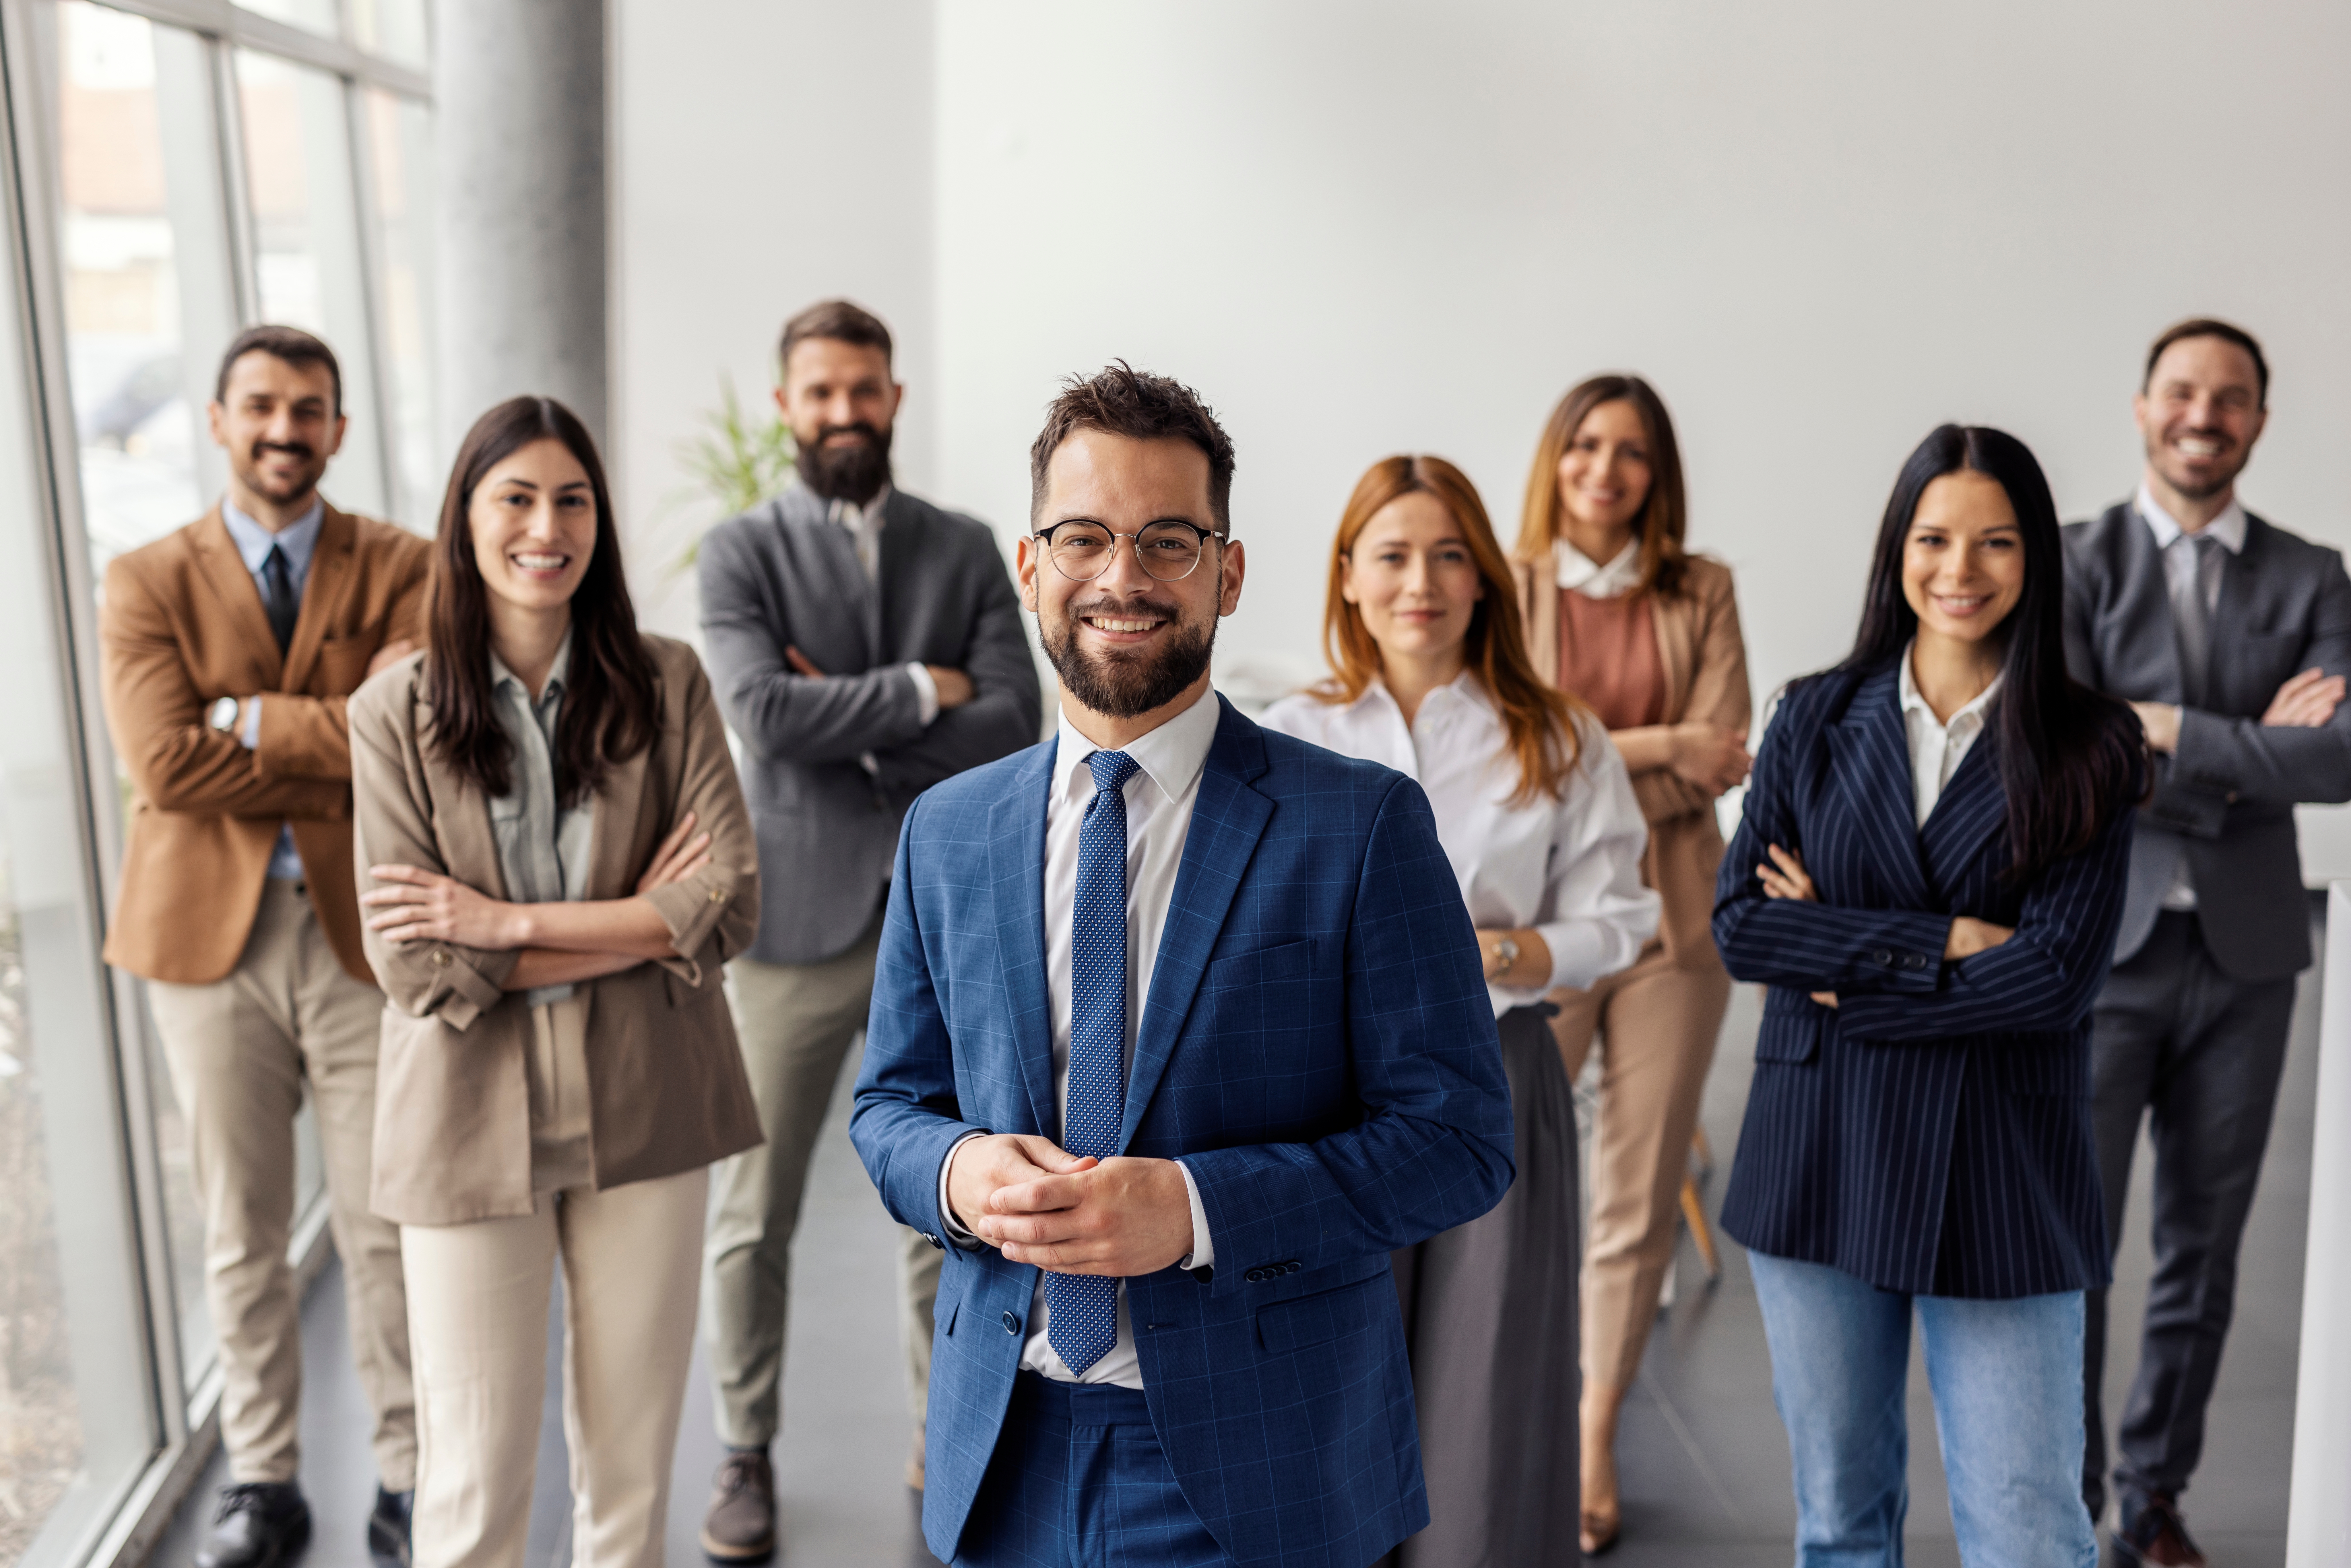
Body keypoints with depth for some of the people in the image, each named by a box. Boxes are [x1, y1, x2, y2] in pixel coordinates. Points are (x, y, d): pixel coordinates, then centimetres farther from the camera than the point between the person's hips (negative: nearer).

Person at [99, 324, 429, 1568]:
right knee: (241, 1234, 12)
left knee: (385, 1231, 6)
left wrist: (250, 721, -13)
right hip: (211, 939, 1)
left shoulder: (398, 568, 3)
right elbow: (163, 765, -11)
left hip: (366, 932, -1)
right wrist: (340, 732, -11)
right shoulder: (148, 581, 4)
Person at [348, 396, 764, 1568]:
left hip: (643, 1110, 1)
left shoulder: (665, 683, -1)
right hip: (473, 1121, -1)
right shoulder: (395, 713, -4)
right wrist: (638, 924, -13)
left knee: (632, 1465, 14)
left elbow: (730, 905, -10)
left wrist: (507, 922, -15)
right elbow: (413, 965, -10)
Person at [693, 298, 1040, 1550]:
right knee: (755, 1211, 8)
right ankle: (746, 1453, 28)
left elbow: (1017, 728, -7)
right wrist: (918, 691, -11)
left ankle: (944, 1435, 32)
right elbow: (764, 711, -18)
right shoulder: (741, 552, -1)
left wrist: (855, 727, -12)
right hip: (797, 920, -2)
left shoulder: (966, 550, 6)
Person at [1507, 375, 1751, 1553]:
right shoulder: (1504, 590, 1)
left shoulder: (1701, 594, 7)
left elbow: (1720, 762, -3)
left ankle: (1596, 1440, 24)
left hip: (1670, 918, 2)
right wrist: (1652, 747, -11)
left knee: (1640, 1196, 9)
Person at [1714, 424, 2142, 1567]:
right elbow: (1738, 922, -4)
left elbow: (2058, 973, -10)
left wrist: (1841, 975, -10)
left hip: (2002, 1175, -2)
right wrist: (1940, 943, -12)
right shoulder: (1816, 720, 4)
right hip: (1818, 1160, 2)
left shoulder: (2088, 750, -1)